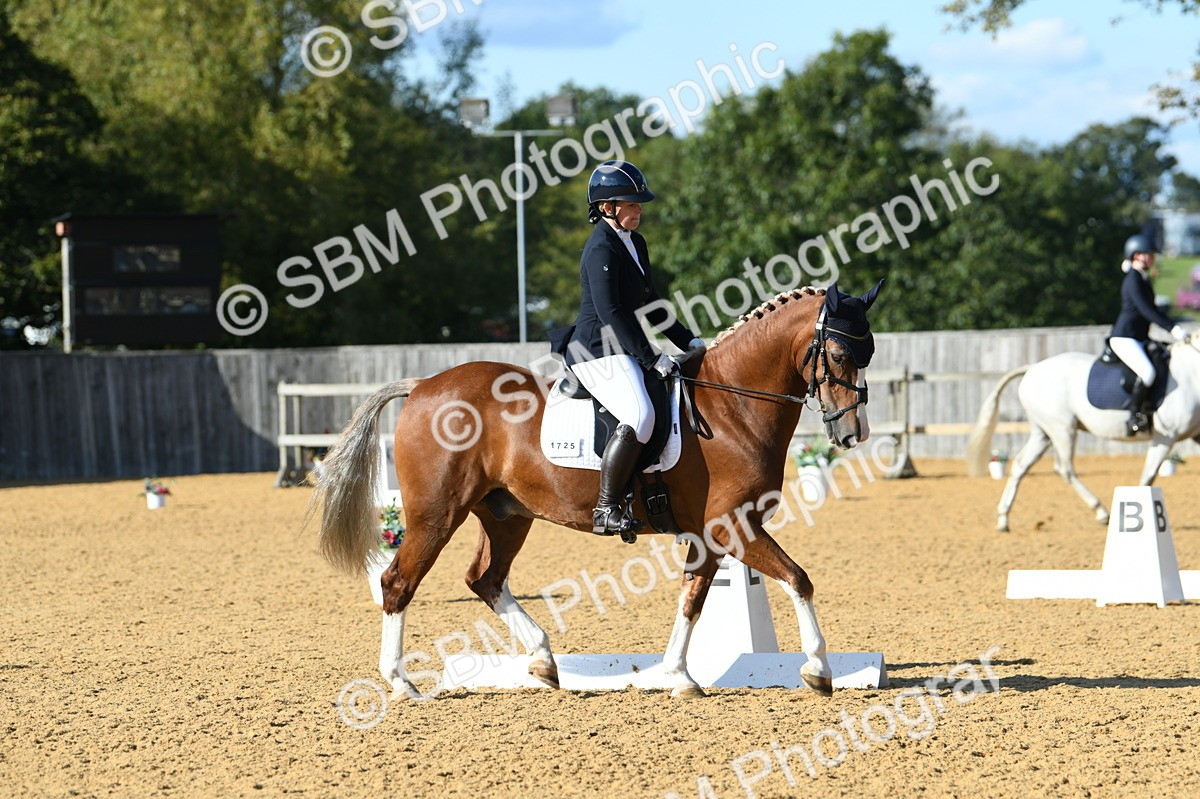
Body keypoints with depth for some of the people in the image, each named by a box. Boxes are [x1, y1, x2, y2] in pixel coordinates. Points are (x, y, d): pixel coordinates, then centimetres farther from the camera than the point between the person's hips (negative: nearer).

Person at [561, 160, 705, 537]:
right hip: (597, 353, -11)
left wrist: (688, 341, 15)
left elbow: (649, 306, 24)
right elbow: (610, 312, -21)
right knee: (639, 417, -31)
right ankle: (606, 511, -29)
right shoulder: (601, 249, -14)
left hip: (624, 351, 11)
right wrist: (651, 358, -22)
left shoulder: (635, 243, 16)